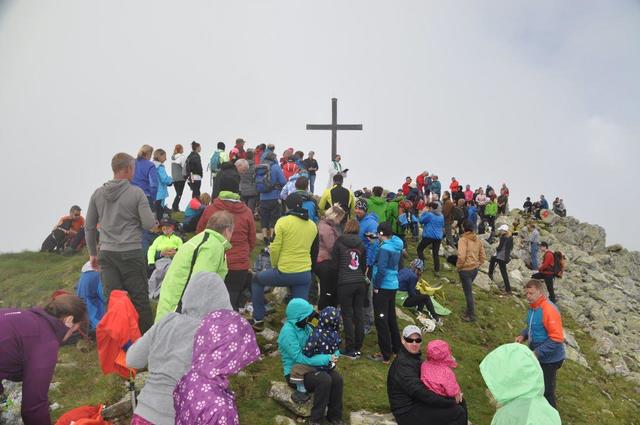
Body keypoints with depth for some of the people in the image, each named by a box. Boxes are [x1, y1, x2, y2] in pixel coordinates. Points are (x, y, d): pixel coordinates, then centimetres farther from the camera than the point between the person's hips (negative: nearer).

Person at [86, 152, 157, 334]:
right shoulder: (136, 193, -7)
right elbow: (149, 224, -10)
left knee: (112, 300, 7)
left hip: (107, 253, 4)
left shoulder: (98, 193, 6)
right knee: (139, 298, 5)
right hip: (131, 252, -4)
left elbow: (89, 227, 11)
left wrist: (93, 253, 20)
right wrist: (153, 216, 13)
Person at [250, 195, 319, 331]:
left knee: (257, 280, 21)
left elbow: (275, 248, -11)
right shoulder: (312, 225, 9)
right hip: (305, 274, 4)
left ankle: (258, 320, 26)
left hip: (284, 272, -4)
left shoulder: (283, 222, -9)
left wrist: (274, 265, 6)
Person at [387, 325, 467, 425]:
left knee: (460, 403, 10)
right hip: (408, 412, -10)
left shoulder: (413, 356, 7)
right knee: (458, 413, -15)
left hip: (417, 401, 10)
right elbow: (419, 392, -30)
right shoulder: (403, 364, -25)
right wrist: (450, 402, -22)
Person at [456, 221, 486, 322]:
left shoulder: (463, 239, -17)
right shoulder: (478, 239, 6)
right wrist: (478, 265, 19)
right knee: (469, 290, 22)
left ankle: (471, 316, 11)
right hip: (475, 269, 7)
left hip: (465, 269, -7)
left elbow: (461, 256, -25)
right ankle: (469, 311, 31)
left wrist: (458, 267, -11)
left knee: (468, 292, 2)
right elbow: (483, 255, 10)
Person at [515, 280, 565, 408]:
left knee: (547, 390, 8)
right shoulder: (533, 307, -1)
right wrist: (523, 335, -3)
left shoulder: (549, 310, -28)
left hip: (548, 359, -8)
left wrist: (538, 352, -29)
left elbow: (557, 338, -29)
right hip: (536, 355, 8)